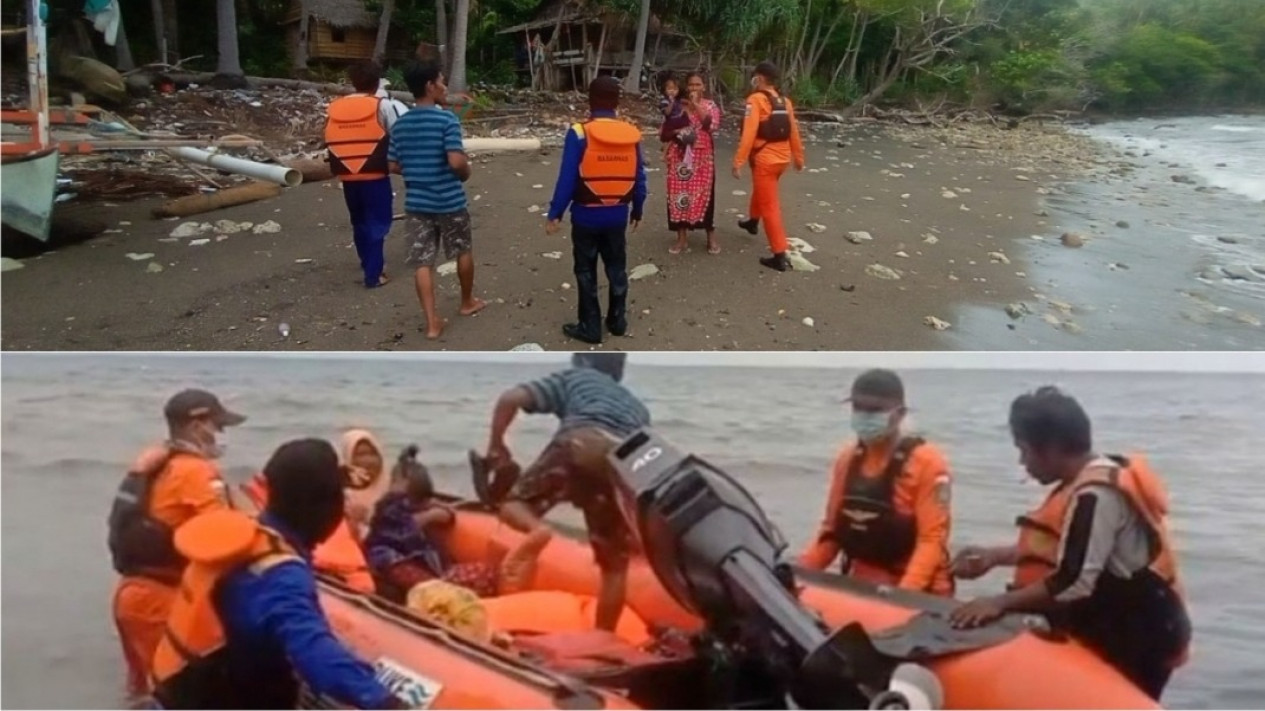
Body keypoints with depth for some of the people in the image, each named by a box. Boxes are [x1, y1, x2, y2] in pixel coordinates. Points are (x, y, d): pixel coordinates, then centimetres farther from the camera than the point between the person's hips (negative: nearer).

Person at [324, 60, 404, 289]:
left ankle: (369, 264, 35)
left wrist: (339, 167, 13)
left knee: (359, 222, 20)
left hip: (348, 176, 5)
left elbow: (330, 140, 6)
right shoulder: (383, 106, -9)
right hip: (375, 175, -5)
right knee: (377, 223, 2)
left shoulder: (335, 108, 5)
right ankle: (373, 274, -1)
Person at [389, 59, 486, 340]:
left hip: (416, 201, 4)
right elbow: (456, 162, -24)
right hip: (449, 200, -4)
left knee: (423, 262, 3)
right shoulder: (446, 119, -15)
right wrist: (466, 172, -2)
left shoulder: (400, 124, 3)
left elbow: (394, 166, 7)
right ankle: (467, 302, 36)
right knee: (463, 251, 19)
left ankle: (432, 321, 1)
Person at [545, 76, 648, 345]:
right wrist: (637, 211, 17)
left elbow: (567, 178, -15)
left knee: (586, 272, 8)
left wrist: (555, 213, -7)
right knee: (617, 268, 18)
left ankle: (590, 327, 13)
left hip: (586, 215, -4)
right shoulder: (632, 134, -2)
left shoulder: (579, 133, -15)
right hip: (617, 214, 4)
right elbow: (639, 178, 4)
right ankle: (618, 320, 28)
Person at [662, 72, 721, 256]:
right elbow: (663, 134, 8)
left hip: (703, 157, -2)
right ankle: (681, 237, 11)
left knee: (704, 194, -1)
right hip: (680, 157, 2)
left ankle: (711, 237, 9)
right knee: (679, 194, 2)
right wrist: (676, 132, -12)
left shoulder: (710, 105, 3)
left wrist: (697, 106, -15)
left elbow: (713, 125, -17)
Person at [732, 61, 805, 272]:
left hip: (765, 159, -7)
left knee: (770, 206, -3)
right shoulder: (785, 101, 6)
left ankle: (780, 256, -5)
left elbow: (749, 133, -20)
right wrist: (798, 157, 20)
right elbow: (794, 131, 9)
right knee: (760, 190, 33)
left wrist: (738, 162, -19)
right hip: (782, 158, 8)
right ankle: (753, 221, 58)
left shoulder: (756, 100, -13)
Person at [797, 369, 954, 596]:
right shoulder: (847, 459, 7)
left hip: (915, 594, -5)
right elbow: (832, 528, 12)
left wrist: (903, 593, -29)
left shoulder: (926, 462, -11)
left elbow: (932, 538, -17)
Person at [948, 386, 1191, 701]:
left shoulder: (1096, 495, -24)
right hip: (1116, 633, 10)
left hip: (1137, 640, -10)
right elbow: (1061, 549, 19)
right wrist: (996, 556, 13)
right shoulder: (1091, 482, 7)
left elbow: (1074, 583, -29)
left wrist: (1000, 603, -25)